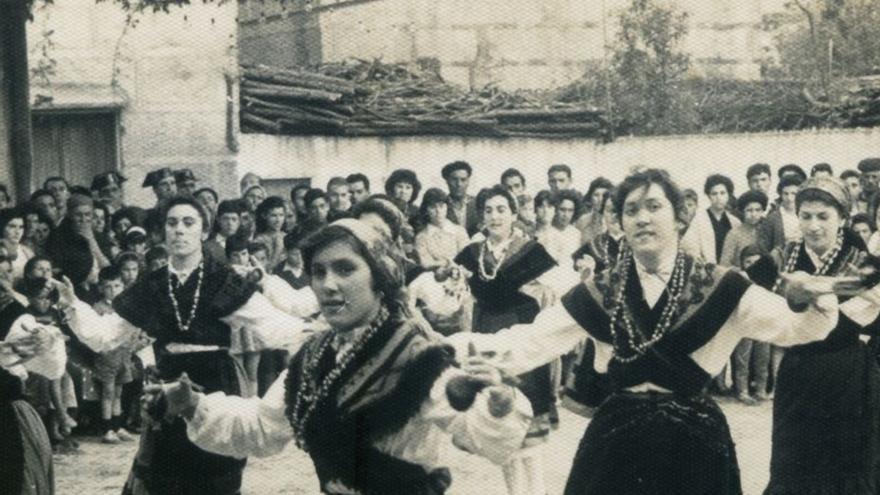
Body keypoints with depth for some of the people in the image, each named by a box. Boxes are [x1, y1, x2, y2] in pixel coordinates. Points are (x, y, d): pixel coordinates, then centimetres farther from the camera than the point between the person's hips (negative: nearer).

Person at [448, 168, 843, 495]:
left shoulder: (718, 287, -1)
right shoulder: (600, 293, 3)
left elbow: (787, 325, -7)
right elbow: (533, 339, -2)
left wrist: (819, 307, -30)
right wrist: (468, 345, -17)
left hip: (695, 442, -1)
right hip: (617, 441, 1)